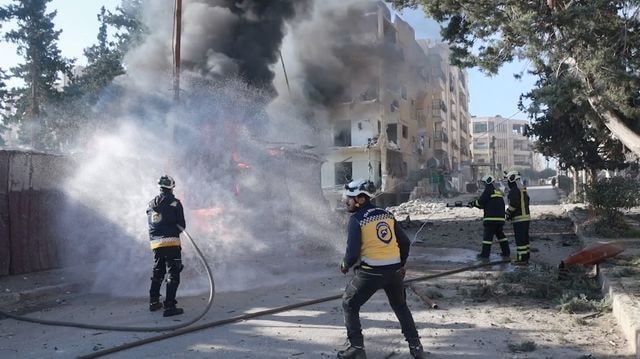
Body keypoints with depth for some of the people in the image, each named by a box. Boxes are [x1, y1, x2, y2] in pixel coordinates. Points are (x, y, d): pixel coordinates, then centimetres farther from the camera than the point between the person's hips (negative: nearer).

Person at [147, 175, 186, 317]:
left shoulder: (151, 204, 10)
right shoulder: (175, 203, -5)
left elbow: (151, 224, 15)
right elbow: (181, 225, -2)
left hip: (155, 243, 6)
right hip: (172, 242, -6)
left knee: (158, 272, 21)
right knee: (173, 274, -2)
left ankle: (154, 302, 27)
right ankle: (169, 306, -7)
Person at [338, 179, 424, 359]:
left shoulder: (356, 220, -9)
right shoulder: (387, 215, 8)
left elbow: (353, 252, -15)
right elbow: (405, 242, 11)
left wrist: (345, 266, 6)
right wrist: (400, 264, 25)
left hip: (370, 272, -6)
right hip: (394, 270, 6)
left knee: (349, 304, 14)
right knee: (400, 306, 26)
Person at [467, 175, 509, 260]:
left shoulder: (488, 190, -7)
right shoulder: (498, 191, 18)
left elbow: (481, 201, -12)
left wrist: (473, 203, 5)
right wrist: (475, 204, 17)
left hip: (491, 218, -8)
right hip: (500, 218, 8)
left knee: (487, 236, -4)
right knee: (500, 234, 18)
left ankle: (485, 254, -3)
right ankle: (506, 252, 20)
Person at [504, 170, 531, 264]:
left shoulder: (514, 190, -15)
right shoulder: (523, 189, 16)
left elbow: (513, 204, -22)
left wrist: (508, 214, -8)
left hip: (519, 218, -10)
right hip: (526, 216, 10)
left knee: (520, 239, -6)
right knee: (525, 238, 14)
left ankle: (521, 258, -4)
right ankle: (526, 257, 20)